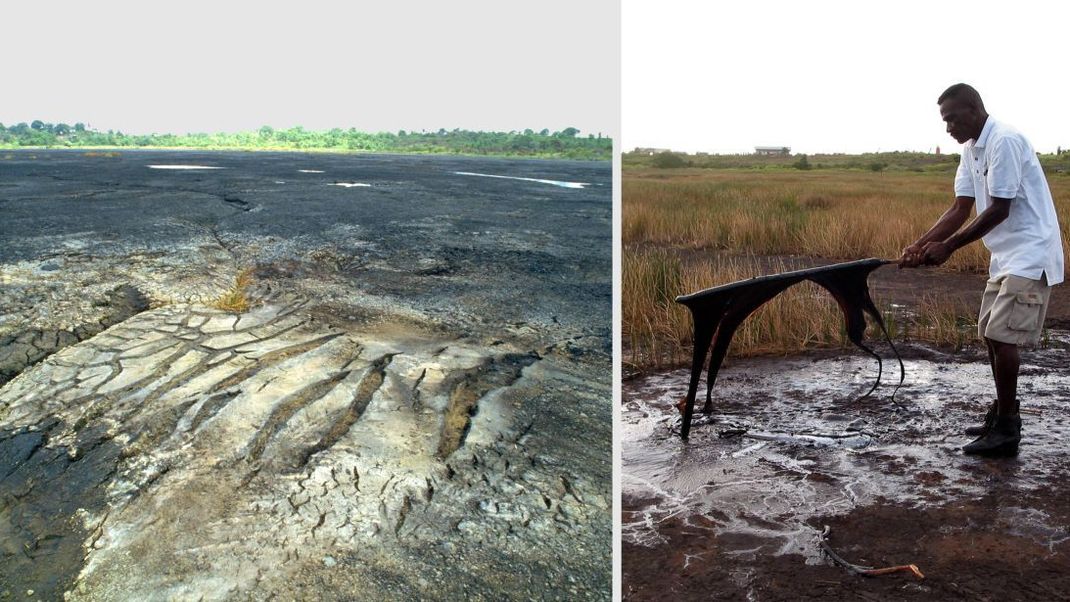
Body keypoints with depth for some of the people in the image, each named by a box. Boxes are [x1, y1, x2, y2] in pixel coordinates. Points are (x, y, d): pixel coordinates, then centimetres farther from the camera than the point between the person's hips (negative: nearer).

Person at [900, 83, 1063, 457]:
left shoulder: (1004, 141, -19)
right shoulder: (971, 149, 9)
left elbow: (999, 210, -21)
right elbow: (960, 209, 6)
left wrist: (948, 247, -20)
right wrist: (919, 245, -6)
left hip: (1029, 254, -10)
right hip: (1005, 256, 10)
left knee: (1002, 336, -12)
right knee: (990, 334, 12)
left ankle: (1006, 431, -4)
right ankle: (1002, 416, 24)